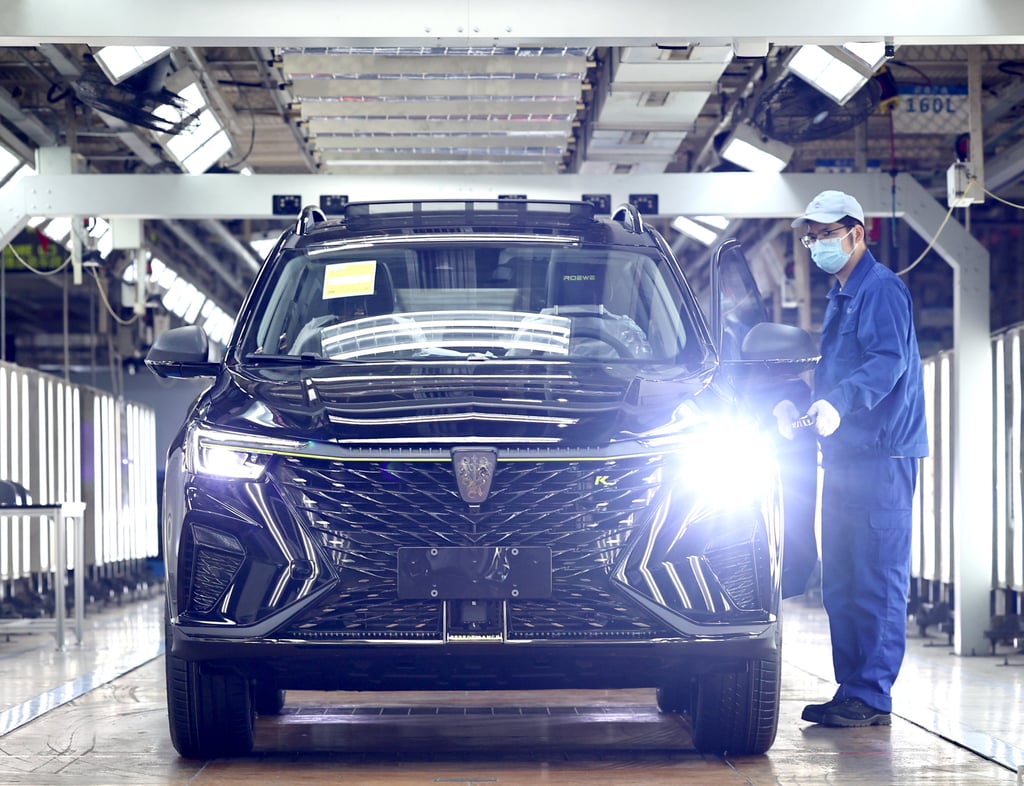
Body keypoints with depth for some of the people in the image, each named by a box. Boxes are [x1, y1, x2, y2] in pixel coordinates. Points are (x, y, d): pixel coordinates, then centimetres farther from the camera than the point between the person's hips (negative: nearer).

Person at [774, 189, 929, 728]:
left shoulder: (881, 288, -7)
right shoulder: (839, 297, 23)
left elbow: (889, 360, -22)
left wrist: (838, 403, -34)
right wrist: (798, 409, 15)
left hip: (881, 457, -10)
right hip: (844, 457, 10)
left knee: (878, 580, -9)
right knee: (840, 583, 9)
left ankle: (871, 698, -9)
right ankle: (850, 691, 14)